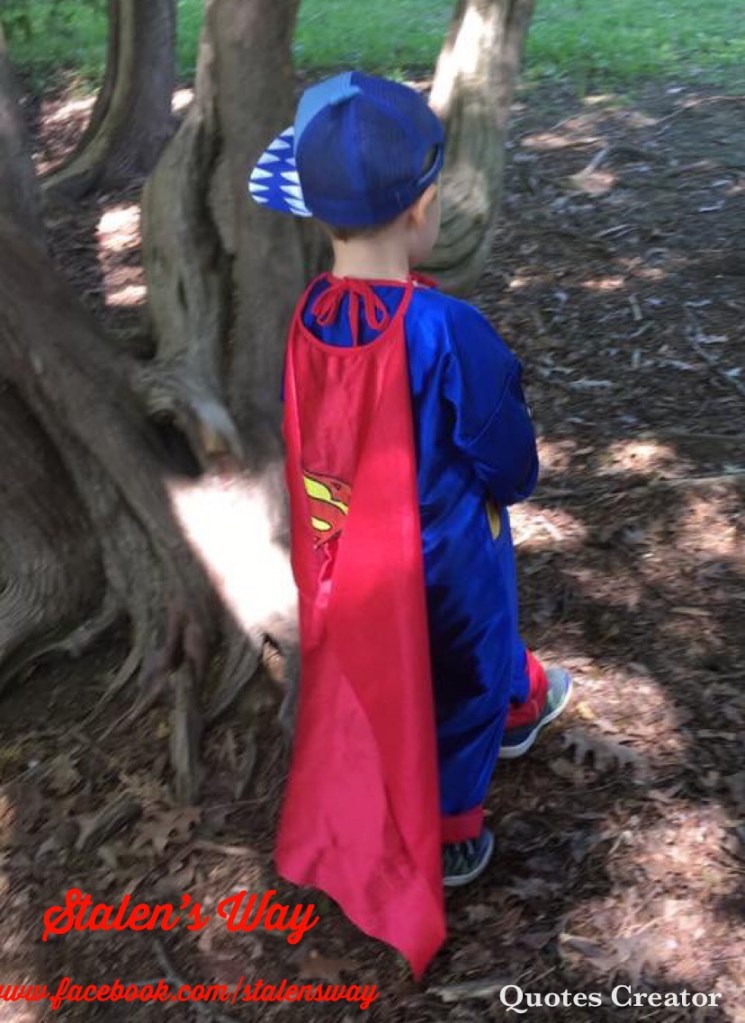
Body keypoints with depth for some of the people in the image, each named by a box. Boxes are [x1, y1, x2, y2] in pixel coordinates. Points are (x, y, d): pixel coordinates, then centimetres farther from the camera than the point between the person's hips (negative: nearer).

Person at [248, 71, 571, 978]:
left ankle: (520, 704, 61)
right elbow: (508, 459, -18)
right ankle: (447, 839, 41)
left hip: (348, 547, 6)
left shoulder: (307, 318, -14)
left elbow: (321, 432, 2)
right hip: (442, 548, -5)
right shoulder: (448, 331, -31)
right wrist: (501, 488, 5)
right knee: (458, 680, 20)